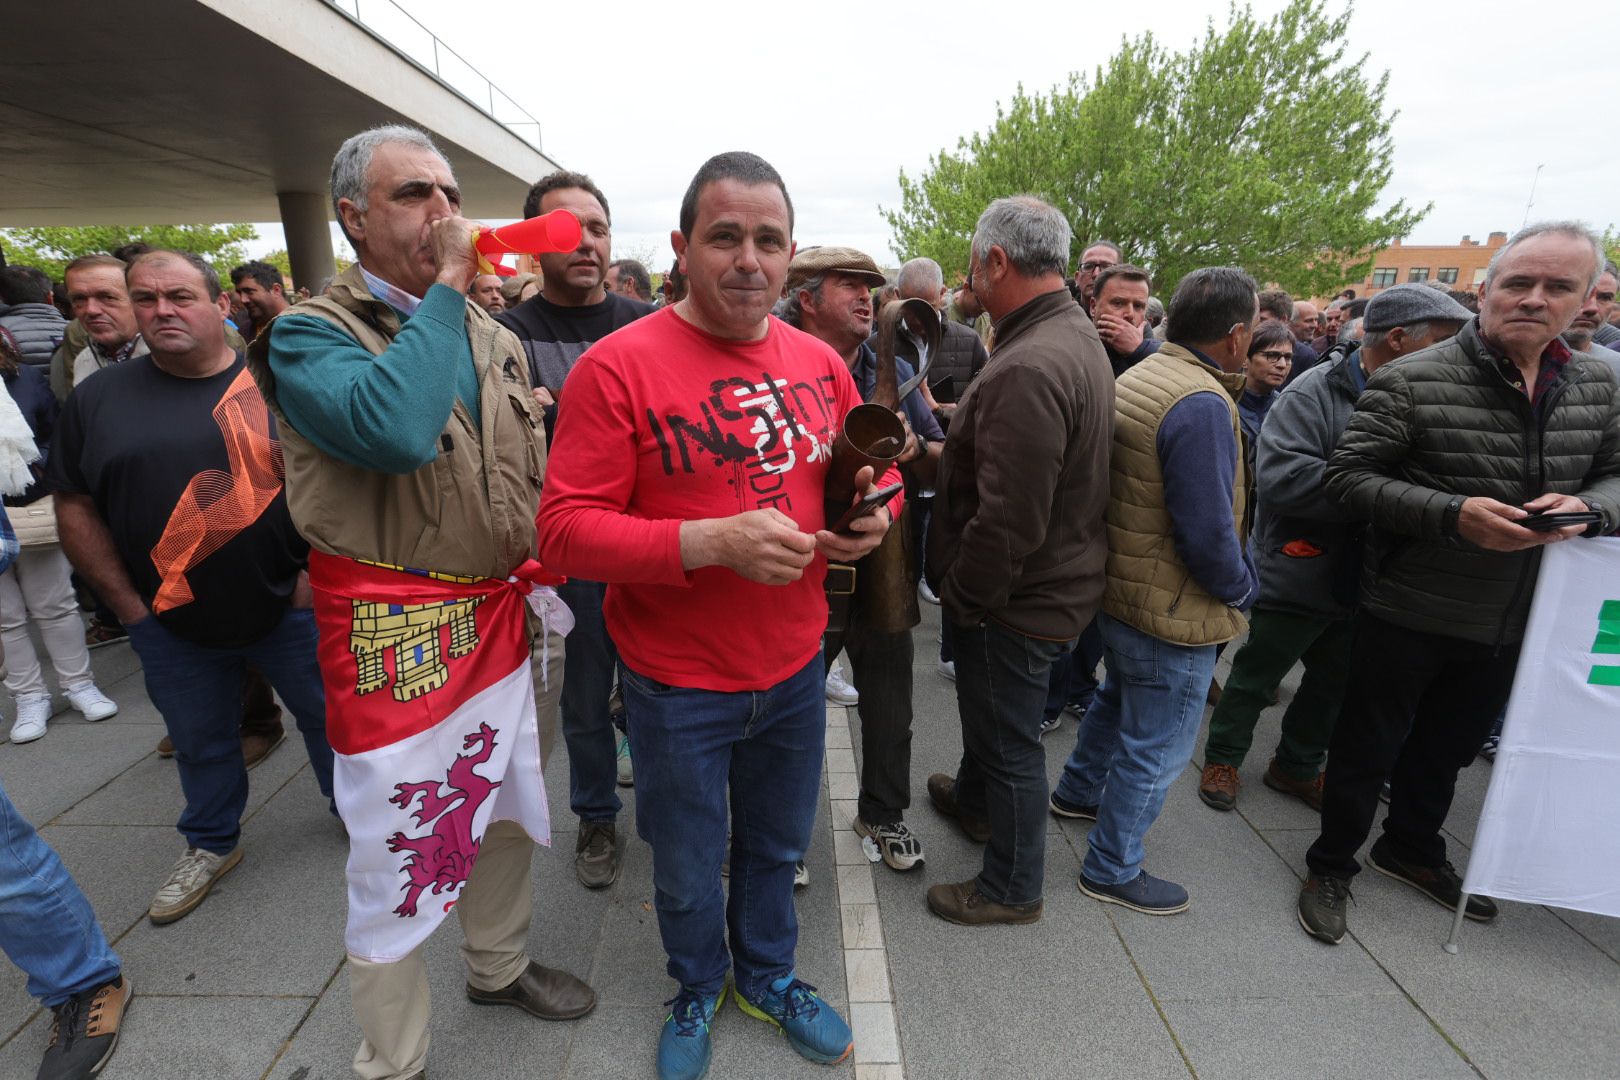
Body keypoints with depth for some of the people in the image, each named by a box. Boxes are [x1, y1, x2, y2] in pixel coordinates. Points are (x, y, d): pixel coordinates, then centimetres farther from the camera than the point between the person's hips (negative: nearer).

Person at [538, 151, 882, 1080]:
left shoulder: (821, 363, 1)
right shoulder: (618, 365, -16)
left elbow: (871, 473, 13)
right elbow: (566, 528, -18)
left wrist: (874, 514, -11)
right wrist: (713, 541, -30)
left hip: (796, 666, 4)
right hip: (679, 683, -4)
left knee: (778, 847, 26)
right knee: (689, 874, 20)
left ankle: (768, 972, 56)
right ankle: (699, 987, 54)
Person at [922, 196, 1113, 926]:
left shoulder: (1028, 369, -29)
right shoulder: (1076, 335, 6)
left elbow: (1008, 520, -31)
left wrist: (960, 596, -17)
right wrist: (959, 446, 6)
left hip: (1019, 600, -10)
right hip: (1053, 582, 10)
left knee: (1008, 739, 10)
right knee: (988, 710, 30)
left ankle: (1012, 887, 34)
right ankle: (972, 798, 56)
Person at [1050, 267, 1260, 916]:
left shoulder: (1135, 378, 3)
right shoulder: (1202, 404, -25)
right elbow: (1209, 534, -25)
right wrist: (1244, 590, -7)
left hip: (1117, 588, 9)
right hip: (1174, 612, -9)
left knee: (1117, 698, 30)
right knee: (1156, 747, 8)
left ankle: (1078, 791, 51)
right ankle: (1112, 870, 25)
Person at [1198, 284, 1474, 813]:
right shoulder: (1316, 392, -17)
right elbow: (1279, 478, -29)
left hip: (1357, 582, 7)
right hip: (1298, 578, -7)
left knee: (1337, 683, 20)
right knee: (1256, 677, 10)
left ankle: (1297, 766, 40)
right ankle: (1222, 758, 31)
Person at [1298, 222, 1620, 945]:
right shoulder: (1411, 382, -16)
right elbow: (1348, 477, -17)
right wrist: (1453, 514, -29)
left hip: (1509, 622, 6)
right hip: (1407, 615, -6)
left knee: (1447, 749, 24)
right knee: (1367, 751, 8)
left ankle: (1412, 849, 47)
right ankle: (1331, 866, 29)